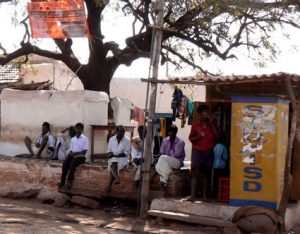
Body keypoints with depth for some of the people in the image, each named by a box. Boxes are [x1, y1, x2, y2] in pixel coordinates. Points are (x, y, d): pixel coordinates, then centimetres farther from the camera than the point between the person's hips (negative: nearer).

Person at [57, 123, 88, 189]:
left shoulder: (85, 138, -1)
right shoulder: (73, 139, 15)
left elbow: (84, 151, -9)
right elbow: (71, 150, 15)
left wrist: (74, 153, -18)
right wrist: (69, 154, -8)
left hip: (81, 156, -4)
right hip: (72, 156, 4)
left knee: (72, 163, -33)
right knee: (65, 163, -25)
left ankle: (69, 181, -29)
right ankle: (62, 181, -25)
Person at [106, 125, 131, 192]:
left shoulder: (127, 140, -5)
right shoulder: (111, 139, 5)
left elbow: (126, 153, -8)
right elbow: (109, 150, 10)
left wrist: (116, 155, -16)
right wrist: (110, 154, -13)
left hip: (123, 158, -3)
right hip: (113, 157, 3)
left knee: (112, 168, -29)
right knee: (113, 163, -34)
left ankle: (109, 185, -28)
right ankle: (117, 178, -54)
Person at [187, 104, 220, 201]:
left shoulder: (212, 124, 8)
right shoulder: (195, 125, 5)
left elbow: (217, 136, -5)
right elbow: (190, 138, 8)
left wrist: (211, 123, -9)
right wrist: (197, 137, -13)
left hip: (209, 152, 1)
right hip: (197, 151, -1)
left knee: (206, 174, 3)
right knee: (195, 172, -9)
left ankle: (205, 195, 8)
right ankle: (192, 195, -12)